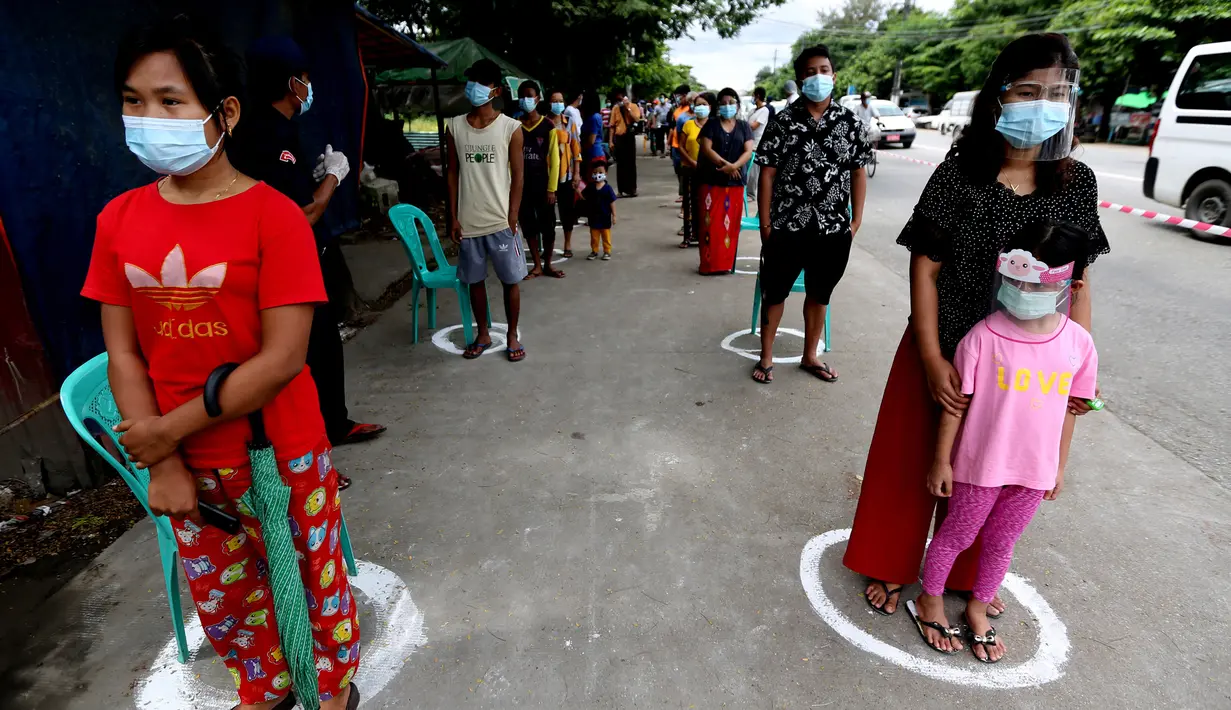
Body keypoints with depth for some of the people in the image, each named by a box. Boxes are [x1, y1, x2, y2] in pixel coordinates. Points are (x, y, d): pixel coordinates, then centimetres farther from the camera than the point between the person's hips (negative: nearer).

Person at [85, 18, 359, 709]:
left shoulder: (273, 215, -16)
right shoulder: (119, 219, 0)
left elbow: (282, 359, -20)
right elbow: (123, 353, 1)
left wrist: (168, 429, -14)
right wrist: (162, 464, -6)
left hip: (279, 455, -5)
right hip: (188, 466, 5)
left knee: (316, 579, 14)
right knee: (223, 596, 23)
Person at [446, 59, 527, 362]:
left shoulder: (511, 128, -4)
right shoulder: (454, 126, 4)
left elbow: (517, 176, -3)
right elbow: (453, 174, 6)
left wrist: (512, 219, -9)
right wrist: (454, 218, 2)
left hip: (500, 221, -2)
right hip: (468, 222, 3)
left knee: (510, 280, 4)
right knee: (474, 280, 12)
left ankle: (512, 336, 21)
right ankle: (483, 334, 29)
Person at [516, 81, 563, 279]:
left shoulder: (548, 126, -4)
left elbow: (554, 160, -4)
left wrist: (551, 188, -9)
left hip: (542, 184, -2)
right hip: (522, 185, 2)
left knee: (548, 226, 4)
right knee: (528, 226, 9)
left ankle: (547, 265, 19)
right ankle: (537, 265, 20)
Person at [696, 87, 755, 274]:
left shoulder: (744, 127, 10)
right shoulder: (711, 125, 5)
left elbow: (748, 152, -1)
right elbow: (706, 149, -7)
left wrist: (733, 166, -19)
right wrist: (725, 164, -20)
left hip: (735, 182, 2)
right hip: (711, 180, -1)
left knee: (730, 223, 4)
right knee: (710, 222, -1)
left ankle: (727, 263, 12)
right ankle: (709, 263, 5)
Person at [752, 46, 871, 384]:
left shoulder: (850, 122, 2)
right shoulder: (783, 121, -5)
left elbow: (858, 172, 7)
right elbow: (767, 173, -6)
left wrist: (856, 220, 2)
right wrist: (764, 223, -9)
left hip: (834, 228, 3)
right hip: (787, 226, -3)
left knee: (820, 294, 15)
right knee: (775, 292, 8)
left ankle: (810, 356, 32)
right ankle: (766, 357, 24)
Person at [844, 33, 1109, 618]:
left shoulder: (1076, 183, -2)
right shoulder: (958, 175, -12)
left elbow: (1079, 280, 3)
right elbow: (925, 269, -12)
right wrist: (932, 360, -16)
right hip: (945, 354, -3)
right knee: (912, 464, 11)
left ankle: (967, 576, 44)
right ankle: (890, 567, 36)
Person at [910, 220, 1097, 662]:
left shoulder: (1079, 344, -7)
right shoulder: (984, 336, -19)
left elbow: (1067, 410, 4)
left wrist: (1059, 466, 11)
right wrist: (941, 460, -9)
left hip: (1035, 469, 4)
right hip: (981, 463, -3)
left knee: (1001, 541, 21)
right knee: (958, 533, 14)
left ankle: (977, 608, 43)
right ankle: (929, 600, 36)